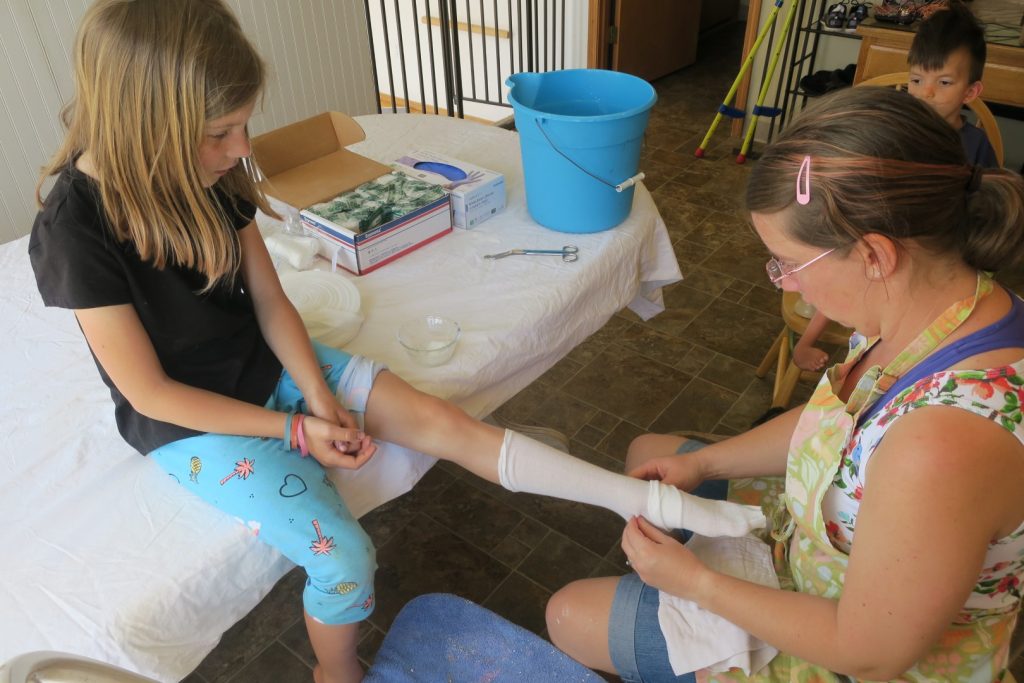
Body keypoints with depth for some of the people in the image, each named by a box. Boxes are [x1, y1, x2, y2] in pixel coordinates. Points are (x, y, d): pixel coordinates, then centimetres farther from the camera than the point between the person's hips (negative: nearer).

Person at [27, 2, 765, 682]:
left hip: (273, 366, 5)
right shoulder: (75, 229, -24)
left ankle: (661, 504, -7)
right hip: (194, 423, -5)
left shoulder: (207, 173, -7)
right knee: (343, 557, -21)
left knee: (440, 420, -10)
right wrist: (295, 429, -18)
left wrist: (323, 403, -14)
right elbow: (150, 391, -19)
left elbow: (272, 303, -3)